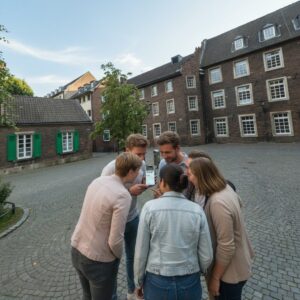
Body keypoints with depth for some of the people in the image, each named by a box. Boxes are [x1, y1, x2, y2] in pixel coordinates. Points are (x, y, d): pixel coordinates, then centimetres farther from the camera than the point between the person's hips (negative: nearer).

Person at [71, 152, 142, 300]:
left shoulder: (97, 181, -5)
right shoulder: (123, 196, -28)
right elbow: (115, 241, -26)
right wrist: (119, 255, -3)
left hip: (77, 249, 7)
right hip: (98, 260, -6)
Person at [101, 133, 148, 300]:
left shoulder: (142, 165, -12)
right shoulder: (111, 169, -30)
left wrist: (145, 184, -18)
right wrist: (130, 191, -35)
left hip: (133, 218, 6)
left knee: (133, 256, 24)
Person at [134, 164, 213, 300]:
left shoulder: (150, 208, -16)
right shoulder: (197, 210, -11)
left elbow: (141, 252, -9)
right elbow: (206, 256, -4)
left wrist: (139, 282, 7)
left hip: (157, 283, -1)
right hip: (189, 284, 2)